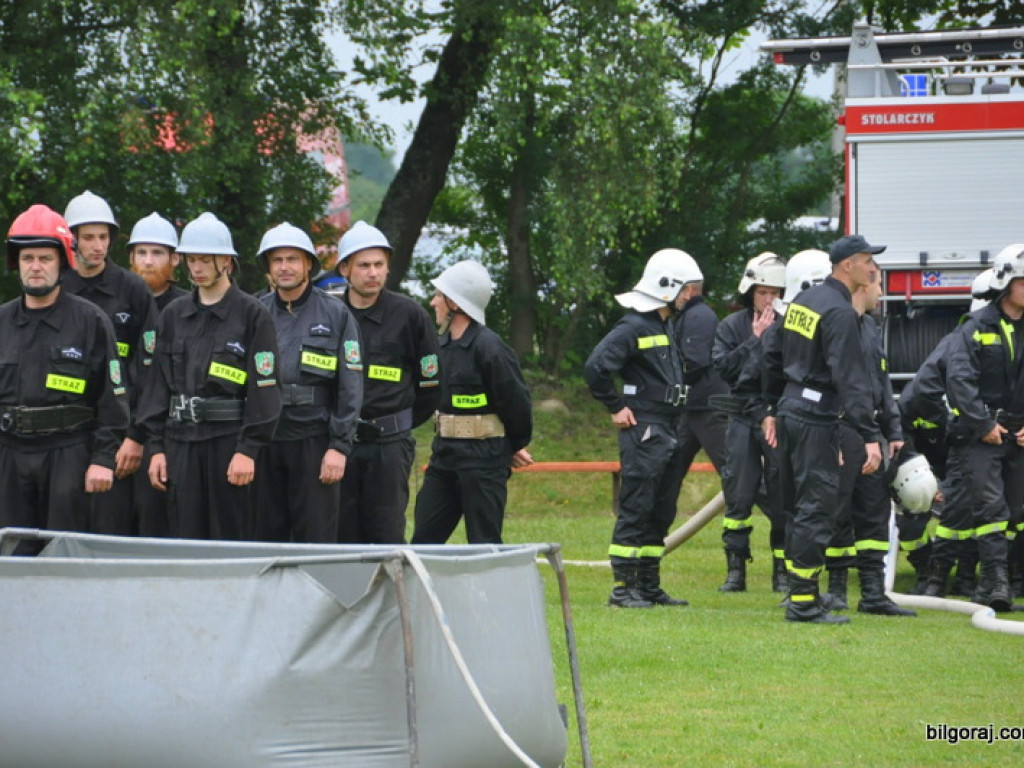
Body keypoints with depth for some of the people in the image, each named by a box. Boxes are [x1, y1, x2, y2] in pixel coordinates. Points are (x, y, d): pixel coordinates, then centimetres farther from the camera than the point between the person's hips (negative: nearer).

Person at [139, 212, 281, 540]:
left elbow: (264, 386, -6)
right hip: (181, 440, 4)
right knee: (185, 540, 4)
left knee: (231, 537, -2)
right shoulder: (173, 315, 14)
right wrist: (156, 447, 7)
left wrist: (248, 449, -12)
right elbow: (158, 383, 14)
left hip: (229, 440, -4)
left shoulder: (252, 314, -1)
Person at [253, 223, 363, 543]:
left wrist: (339, 446, -8)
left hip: (313, 441, -2)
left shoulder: (336, 315, 2)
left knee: (317, 540, -2)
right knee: (266, 538, 6)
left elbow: (351, 386, -1)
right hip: (264, 443, 3)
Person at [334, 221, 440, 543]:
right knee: (343, 537, 4)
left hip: (389, 444, -2)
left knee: (387, 537, -4)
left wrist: (400, 425, 8)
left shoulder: (408, 314, 1)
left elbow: (431, 383, 7)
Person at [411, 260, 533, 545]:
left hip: (483, 460, -8)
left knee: (484, 544, -3)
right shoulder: (443, 345, 9)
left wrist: (515, 447, 4)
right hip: (445, 453, 8)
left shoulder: (489, 347, -16)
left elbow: (516, 402, -13)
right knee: (424, 539, 9)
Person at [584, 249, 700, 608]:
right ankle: (623, 587, -5)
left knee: (662, 512, 11)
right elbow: (596, 366, -22)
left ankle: (650, 585, 17)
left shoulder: (668, 326, 16)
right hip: (644, 432, -9)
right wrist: (616, 407, -15)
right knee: (635, 510, -7)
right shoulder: (634, 327, -13)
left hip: (671, 431, 9)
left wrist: (679, 422, 17)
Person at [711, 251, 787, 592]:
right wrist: (755, 340, -9)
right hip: (743, 419, 1)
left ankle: (782, 571, 8)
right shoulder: (732, 326, 7)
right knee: (738, 496, 2)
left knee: (782, 499, 0)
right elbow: (722, 367, -5)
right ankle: (735, 570, 8)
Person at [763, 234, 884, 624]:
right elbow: (851, 380, -23)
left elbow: (773, 357, 20)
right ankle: (803, 602, -7)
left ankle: (800, 591, 21)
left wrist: (773, 409, 28)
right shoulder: (840, 313, -17)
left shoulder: (803, 301, 12)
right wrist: (870, 437, -25)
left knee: (800, 508, 15)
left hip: (790, 412, 10)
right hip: (816, 421, -10)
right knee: (816, 510, -7)